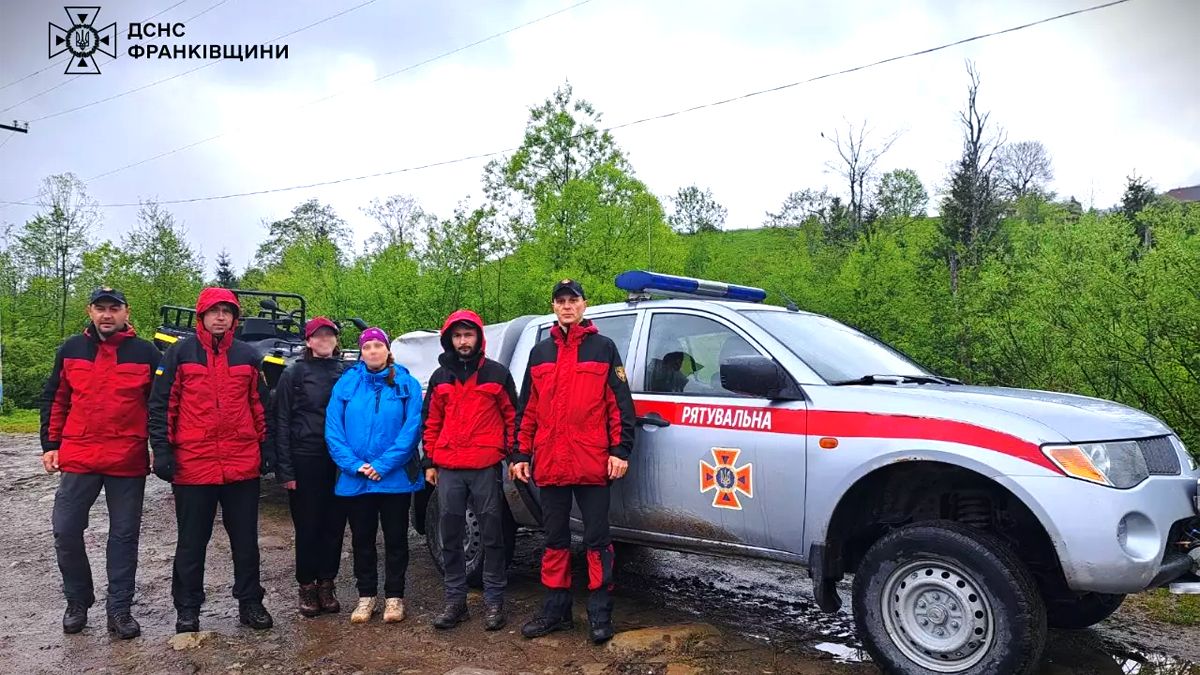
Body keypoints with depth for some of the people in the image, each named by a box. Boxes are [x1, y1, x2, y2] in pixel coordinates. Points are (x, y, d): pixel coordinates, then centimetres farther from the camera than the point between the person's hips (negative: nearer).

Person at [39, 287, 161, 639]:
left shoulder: (146, 353, 0)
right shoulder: (71, 349, 7)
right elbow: (54, 399, 14)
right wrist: (50, 445, 9)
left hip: (129, 462, -2)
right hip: (78, 459, 2)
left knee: (124, 535, 5)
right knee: (65, 531, 3)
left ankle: (119, 609, 16)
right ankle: (78, 600, 25)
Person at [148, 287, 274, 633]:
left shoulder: (248, 356, 9)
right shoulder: (179, 354, 0)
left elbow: (260, 406, 13)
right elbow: (160, 405, -1)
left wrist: (266, 447, 10)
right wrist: (162, 451, -7)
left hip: (243, 465, 3)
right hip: (192, 465, -2)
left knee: (246, 539, 10)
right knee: (192, 541, 9)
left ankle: (250, 603, 23)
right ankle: (187, 609, 23)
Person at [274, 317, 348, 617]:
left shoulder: (346, 373, 9)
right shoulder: (294, 374, 1)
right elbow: (282, 423, -1)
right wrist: (285, 469, -8)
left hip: (340, 461, 3)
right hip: (305, 460, -2)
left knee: (334, 524, 7)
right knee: (307, 525, 4)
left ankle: (326, 584, 20)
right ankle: (307, 586, 19)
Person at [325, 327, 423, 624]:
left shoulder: (406, 384, -3)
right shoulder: (346, 384, 3)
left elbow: (412, 428, -11)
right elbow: (333, 429, -2)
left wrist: (384, 465, -17)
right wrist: (354, 465, -13)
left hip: (396, 477, -2)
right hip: (355, 480, 2)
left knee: (395, 538, 9)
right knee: (362, 539, 13)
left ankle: (394, 596, 23)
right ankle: (366, 595, 27)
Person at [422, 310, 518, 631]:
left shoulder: (496, 373, 4)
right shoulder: (440, 377, 14)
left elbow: (512, 415, 6)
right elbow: (431, 423, 17)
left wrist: (514, 453, 1)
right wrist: (430, 462, 13)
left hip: (486, 468, -3)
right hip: (448, 469, 3)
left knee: (492, 536, 2)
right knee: (450, 538, 8)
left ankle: (494, 601, 12)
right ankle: (455, 600, 18)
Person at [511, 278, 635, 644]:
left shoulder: (603, 348, 4)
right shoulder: (540, 352, 15)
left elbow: (620, 403, 0)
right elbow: (527, 409, 15)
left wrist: (620, 450, -7)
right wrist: (521, 455, 10)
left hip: (592, 463, -4)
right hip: (550, 464, 4)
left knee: (597, 539, 3)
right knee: (555, 540, 13)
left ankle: (600, 614, 14)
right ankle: (556, 609, 25)